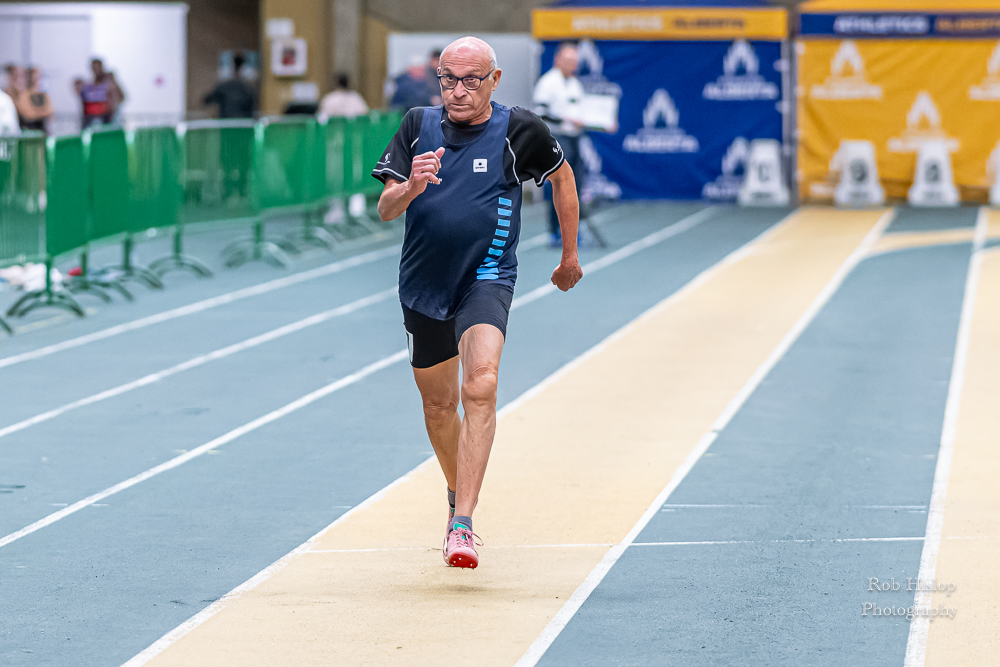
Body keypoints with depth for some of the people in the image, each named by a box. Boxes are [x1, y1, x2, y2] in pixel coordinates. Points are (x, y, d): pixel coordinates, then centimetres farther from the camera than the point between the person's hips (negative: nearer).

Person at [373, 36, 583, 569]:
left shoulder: (519, 130, -6)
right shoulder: (419, 125, 0)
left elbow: (562, 176, 12)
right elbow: (385, 209, -4)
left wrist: (570, 255, 17)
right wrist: (410, 188, -28)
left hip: (486, 278, -4)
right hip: (424, 283, 4)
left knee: (480, 386, -26)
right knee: (438, 405, 16)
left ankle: (462, 525, -31)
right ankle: (458, 495, 44)